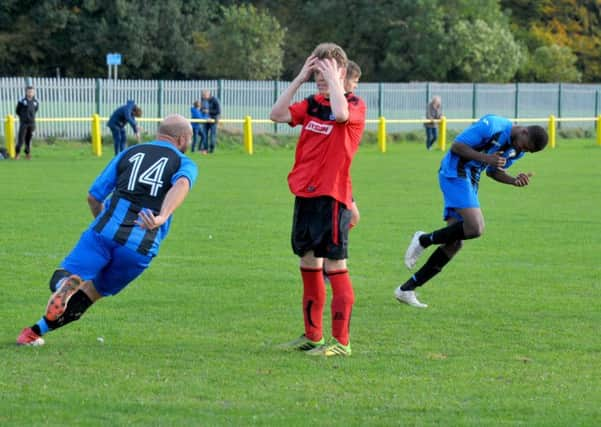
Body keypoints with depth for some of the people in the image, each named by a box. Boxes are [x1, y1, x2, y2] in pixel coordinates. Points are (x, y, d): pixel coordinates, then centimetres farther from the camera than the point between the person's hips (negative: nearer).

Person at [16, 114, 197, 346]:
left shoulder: (129, 153, 20)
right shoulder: (185, 164, 13)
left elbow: (94, 197, 19)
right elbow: (182, 184, -13)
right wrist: (162, 217, -28)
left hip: (106, 231, 0)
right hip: (142, 247, 0)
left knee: (66, 278, -4)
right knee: (92, 291, 18)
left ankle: (64, 286, -42)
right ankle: (37, 330, 13)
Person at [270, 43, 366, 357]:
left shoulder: (355, 105, -7)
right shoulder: (312, 104, 12)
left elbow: (340, 114, -30)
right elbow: (278, 114, 1)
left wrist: (332, 79, -17)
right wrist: (299, 79, -1)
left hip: (332, 195, -7)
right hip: (305, 194, 7)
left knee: (334, 265, -7)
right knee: (308, 263, 13)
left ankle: (341, 341, -3)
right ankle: (313, 336, 24)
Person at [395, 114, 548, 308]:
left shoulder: (518, 150, 7)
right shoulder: (492, 126, -19)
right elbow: (457, 146, -16)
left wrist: (514, 180, -1)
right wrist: (486, 158, -27)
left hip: (470, 181, 9)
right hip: (454, 173, -9)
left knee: (454, 243, 2)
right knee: (475, 228, -24)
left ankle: (406, 289, 7)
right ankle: (424, 240, -4)